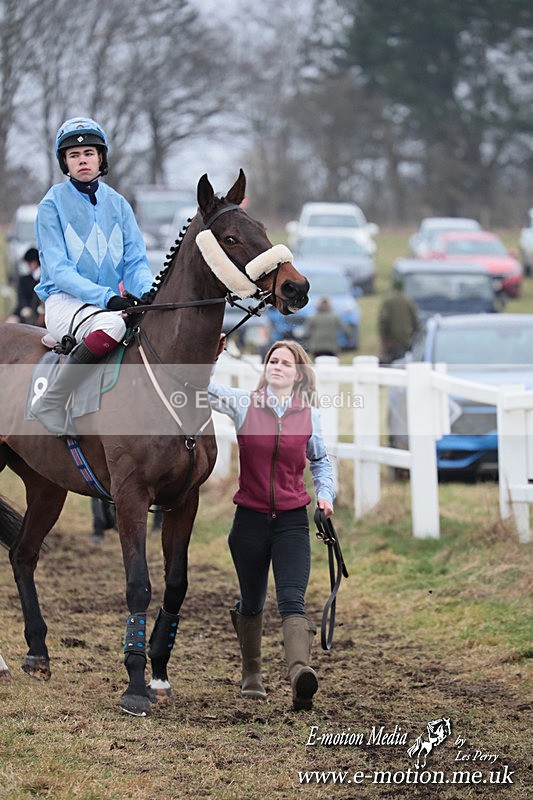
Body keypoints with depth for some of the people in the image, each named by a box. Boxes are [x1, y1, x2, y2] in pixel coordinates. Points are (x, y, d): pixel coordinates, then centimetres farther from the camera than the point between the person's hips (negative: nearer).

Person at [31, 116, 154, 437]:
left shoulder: (118, 204, 11)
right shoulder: (53, 205, -3)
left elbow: (136, 261, 6)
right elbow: (58, 270, -11)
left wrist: (147, 293, -18)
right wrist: (105, 297, -25)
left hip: (113, 300, 5)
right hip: (65, 301, -5)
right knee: (112, 324, -37)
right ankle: (50, 405, -25)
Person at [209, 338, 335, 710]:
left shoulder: (310, 415, 4)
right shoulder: (243, 404, 1)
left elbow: (322, 460, 19)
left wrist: (325, 494, 3)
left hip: (292, 521, -1)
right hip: (250, 518, 1)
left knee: (292, 599, -18)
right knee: (251, 602, 14)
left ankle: (300, 671, -38)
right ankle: (252, 674, 36)